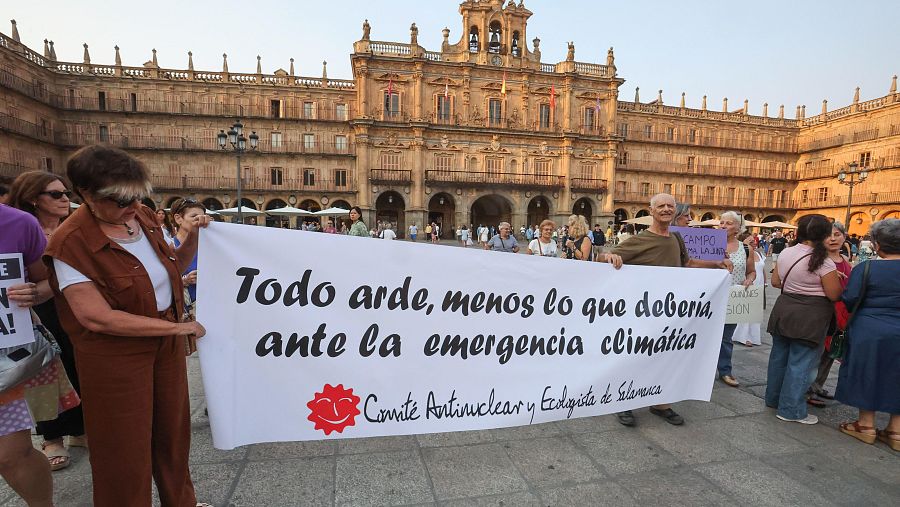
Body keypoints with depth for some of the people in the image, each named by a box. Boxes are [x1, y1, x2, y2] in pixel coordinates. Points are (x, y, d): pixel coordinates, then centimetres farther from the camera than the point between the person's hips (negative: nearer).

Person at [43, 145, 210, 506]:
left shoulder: (142, 218, -1)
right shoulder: (71, 243, -19)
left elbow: (173, 268, 12)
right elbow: (97, 317, -24)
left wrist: (194, 236, -6)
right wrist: (178, 327, -21)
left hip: (166, 342, 6)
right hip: (116, 354, -6)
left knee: (173, 428, 19)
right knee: (127, 444, 10)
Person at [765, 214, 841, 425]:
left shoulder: (785, 253, 2)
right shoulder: (824, 262, -17)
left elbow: (775, 282, 10)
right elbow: (834, 295, -12)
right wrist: (836, 278, 5)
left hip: (784, 310, 6)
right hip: (810, 317, -6)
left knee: (779, 356, 18)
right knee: (801, 363, 2)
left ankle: (773, 398, 32)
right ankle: (791, 410, 11)